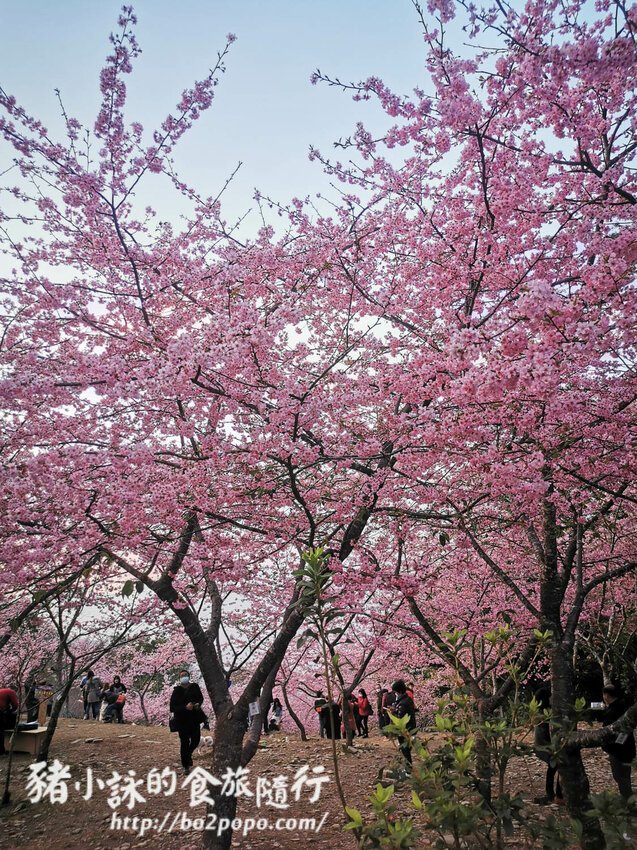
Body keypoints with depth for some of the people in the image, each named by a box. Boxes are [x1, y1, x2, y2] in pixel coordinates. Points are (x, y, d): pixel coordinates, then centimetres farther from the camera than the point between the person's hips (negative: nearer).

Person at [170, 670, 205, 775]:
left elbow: (201, 698, 15)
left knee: (196, 740, 7)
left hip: (195, 719, 3)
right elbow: (172, 708, -14)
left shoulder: (195, 687, -1)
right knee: (184, 743, 2)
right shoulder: (176, 691, -10)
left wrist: (198, 704, -7)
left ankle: (188, 754, 40)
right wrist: (185, 707, -26)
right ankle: (185, 766, 20)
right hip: (182, 720, -3)